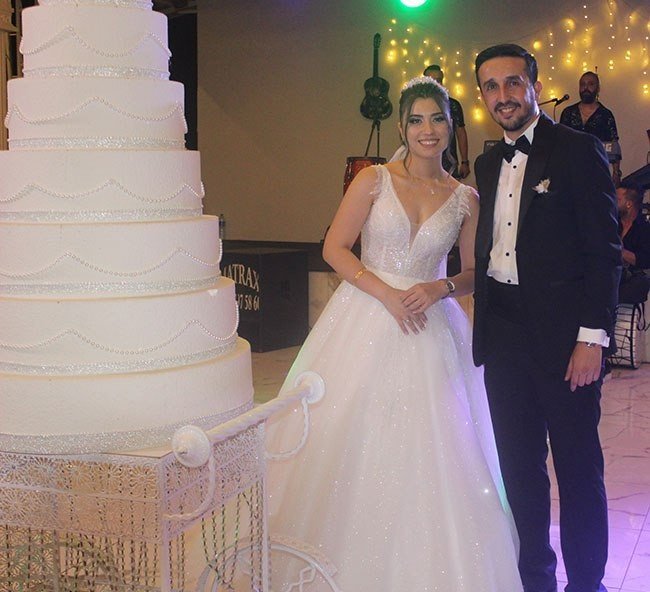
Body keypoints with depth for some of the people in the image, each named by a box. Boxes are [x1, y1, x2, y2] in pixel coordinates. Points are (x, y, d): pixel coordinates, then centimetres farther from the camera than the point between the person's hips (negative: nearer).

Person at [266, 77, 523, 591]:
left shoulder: (465, 198, 5)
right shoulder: (373, 180, -1)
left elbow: (476, 272, 10)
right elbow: (334, 248, -4)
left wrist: (439, 288, -11)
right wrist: (387, 293, -14)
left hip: (430, 332, 1)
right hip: (365, 323, -1)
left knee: (429, 451, 1)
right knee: (349, 444, 1)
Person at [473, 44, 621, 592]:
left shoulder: (579, 150, -6)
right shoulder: (488, 163, 13)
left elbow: (604, 251, -10)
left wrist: (593, 337, -16)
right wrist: (484, 328, 13)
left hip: (563, 334, -6)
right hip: (504, 334, 6)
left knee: (578, 467, 4)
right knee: (519, 465, 14)